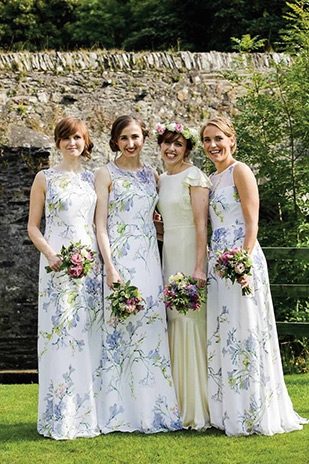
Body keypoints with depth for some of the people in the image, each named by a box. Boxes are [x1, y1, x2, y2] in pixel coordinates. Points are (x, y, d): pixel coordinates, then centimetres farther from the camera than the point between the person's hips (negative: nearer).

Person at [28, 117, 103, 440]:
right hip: (58, 263, -3)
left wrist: (104, 261, 3)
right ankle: (60, 419, 0)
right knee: (60, 335, -6)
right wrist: (50, 254, -13)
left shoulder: (93, 178, 14)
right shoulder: (45, 178, 5)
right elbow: (33, 226, 3)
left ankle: (88, 413, 10)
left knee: (89, 336, 3)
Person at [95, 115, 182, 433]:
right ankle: (123, 411, 0)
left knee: (152, 328, 3)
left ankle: (152, 409, 9)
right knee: (122, 328, -6)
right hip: (121, 259, -5)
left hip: (149, 260, 5)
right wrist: (110, 267, -15)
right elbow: (101, 225, -5)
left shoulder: (151, 175, 15)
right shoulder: (107, 174, 1)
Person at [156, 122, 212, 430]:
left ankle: (198, 409, -3)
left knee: (190, 321, -9)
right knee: (173, 321, 5)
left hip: (190, 254, -8)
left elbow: (201, 225, -14)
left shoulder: (193, 176, -7)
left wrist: (198, 267, -21)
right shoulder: (162, 179, 17)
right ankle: (180, 407, 11)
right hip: (169, 254, 8)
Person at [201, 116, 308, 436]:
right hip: (218, 262, 8)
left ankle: (252, 415, 1)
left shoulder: (240, 171, -6)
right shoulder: (212, 179, 18)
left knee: (243, 332, -6)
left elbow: (252, 223, -12)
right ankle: (228, 413, 15)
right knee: (221, 335, 8)